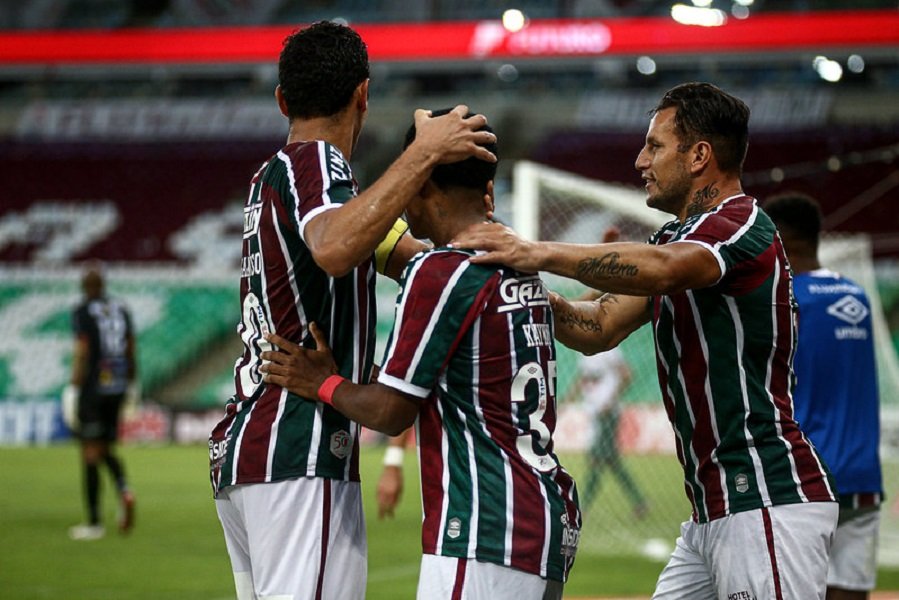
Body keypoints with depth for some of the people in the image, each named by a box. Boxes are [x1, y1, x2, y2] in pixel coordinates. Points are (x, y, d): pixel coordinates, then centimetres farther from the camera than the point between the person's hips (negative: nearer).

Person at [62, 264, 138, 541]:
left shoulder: (83, 312, -8)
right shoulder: (121, 309, 9)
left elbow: (81, 354, -15)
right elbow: (131, 351, 11)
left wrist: (73, 390, -12)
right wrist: (131, 386, 19)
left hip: (92, 387, -6)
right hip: (117, 387, 6)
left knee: (90, 453, 0)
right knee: (106, 449, 18)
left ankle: (94, 523, 2)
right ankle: (124, 490, -12)